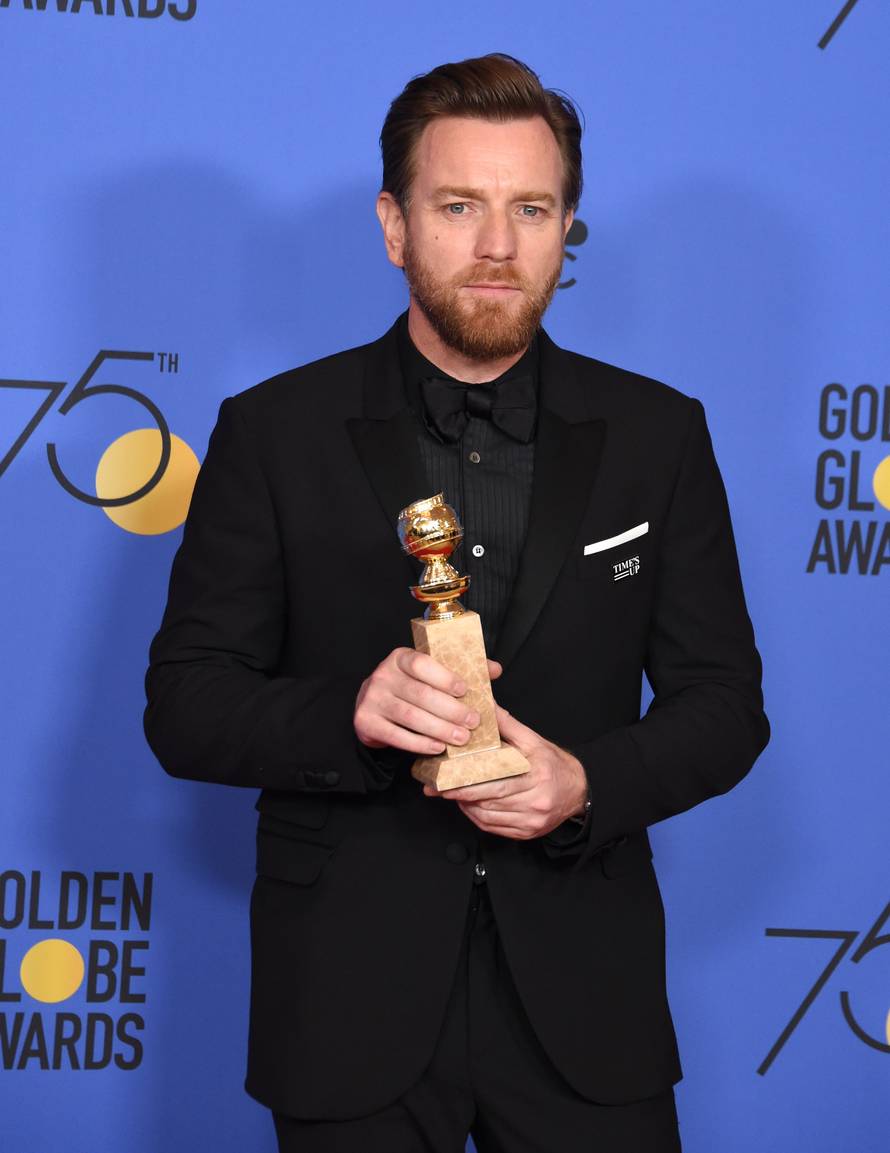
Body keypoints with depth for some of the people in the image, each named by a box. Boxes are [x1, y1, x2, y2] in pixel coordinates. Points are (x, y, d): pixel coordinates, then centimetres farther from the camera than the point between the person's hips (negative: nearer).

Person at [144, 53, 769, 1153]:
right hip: (350, 993, -1)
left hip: (580, 985, 1)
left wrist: (592, 784, -15)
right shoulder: (274, 433, -2)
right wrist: (349, 713, -22)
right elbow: (183, 708, -3)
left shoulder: (657, 434, 2)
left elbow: (725, 701, 5)